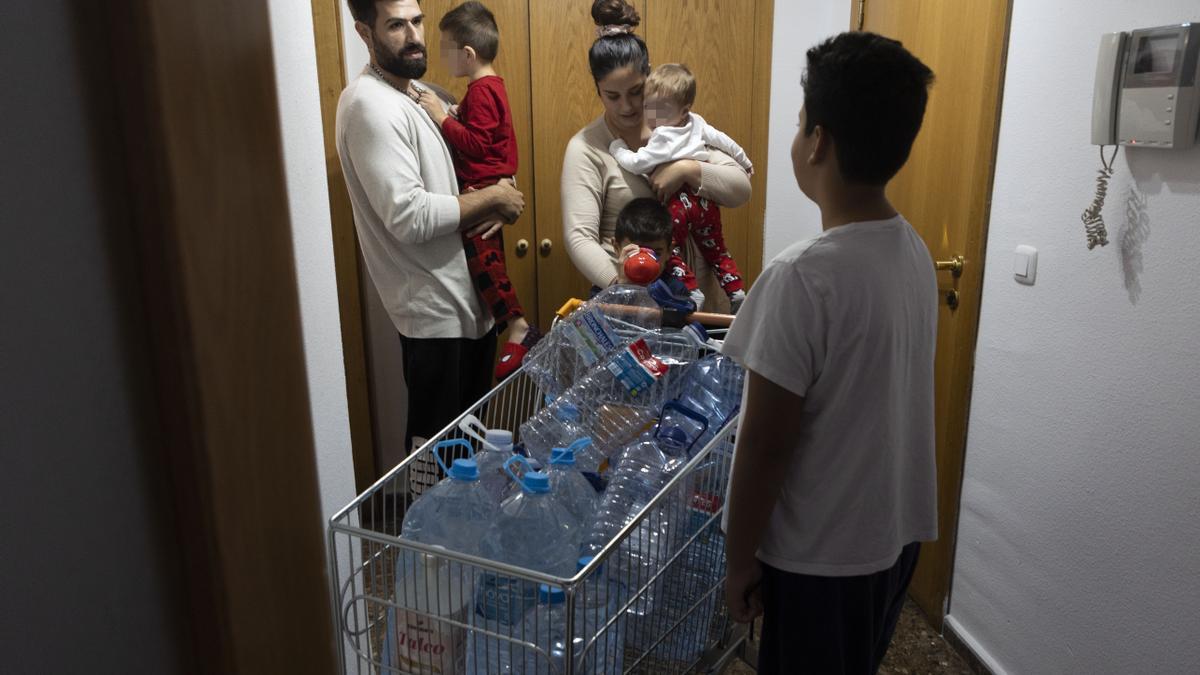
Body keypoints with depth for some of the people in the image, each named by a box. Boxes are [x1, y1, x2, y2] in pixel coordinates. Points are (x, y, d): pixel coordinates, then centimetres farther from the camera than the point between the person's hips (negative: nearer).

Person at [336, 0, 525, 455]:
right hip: (436, 309, -9)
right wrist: (491, 198, -14)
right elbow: (409, 217, -27)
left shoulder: (418, 92, 11)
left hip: (464, 296, 9)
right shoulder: (373, 106, -19)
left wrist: (490, 207, -2)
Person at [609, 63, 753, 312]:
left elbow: (636, 164, -22)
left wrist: (616, 146, -5)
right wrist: (744, 161, 33)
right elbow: (723, 140, 17)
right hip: (705, 199, 9)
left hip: (678, 204, -9)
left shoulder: (663, 137, -19)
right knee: (716, 250, 21)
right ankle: (737, 291, 22)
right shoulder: (696, 123, 5)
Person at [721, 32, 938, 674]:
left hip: (821, 553, -7)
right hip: (896, 530, 8)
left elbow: (764, 445, -22)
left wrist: (739, 561, -10)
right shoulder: (913, 252, -1)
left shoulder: (803, 276, -27)